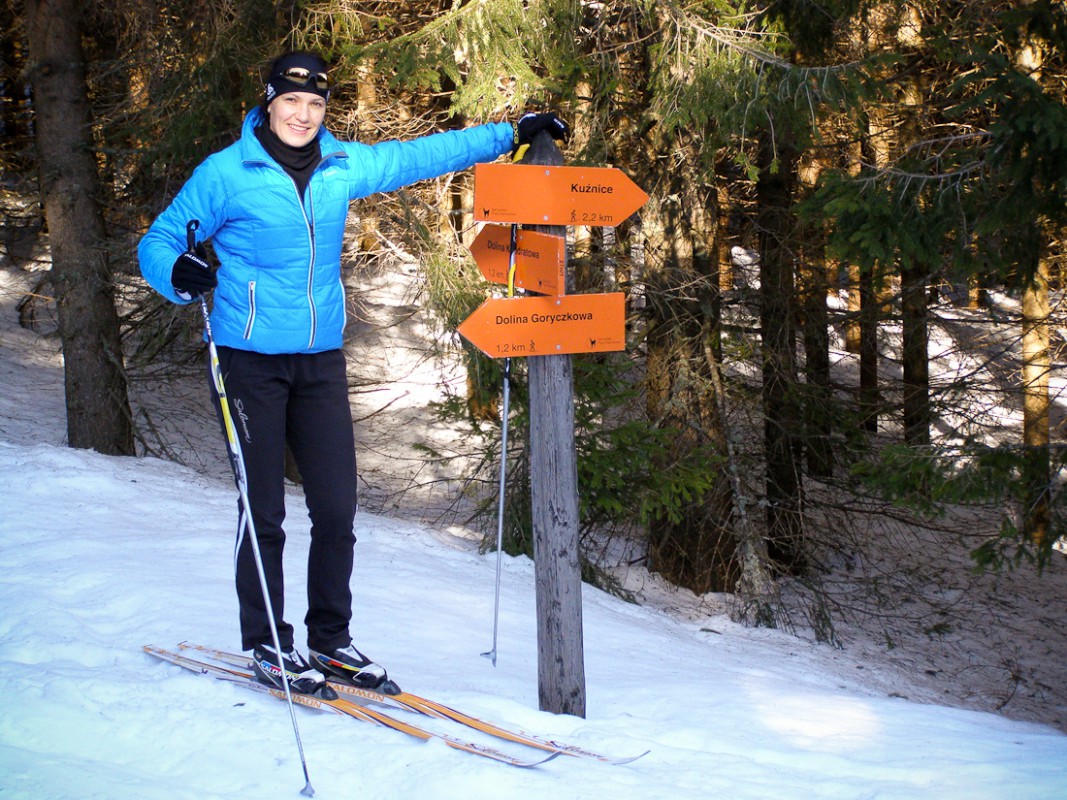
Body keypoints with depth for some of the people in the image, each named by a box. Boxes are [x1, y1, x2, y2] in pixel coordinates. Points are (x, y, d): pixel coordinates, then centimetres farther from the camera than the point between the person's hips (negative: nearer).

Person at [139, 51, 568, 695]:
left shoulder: (344, 166, 7)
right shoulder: (227, 173, -5)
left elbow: (422, 155, 17)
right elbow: (158, 243, -2)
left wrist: (512, 134, 17)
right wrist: (179, 274, -25)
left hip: (321, 360, 4)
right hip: (250, 359, -4)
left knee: (338, 510, 4)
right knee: (264, 512, 0)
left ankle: (330, 639, 20)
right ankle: (267, 644, 16)